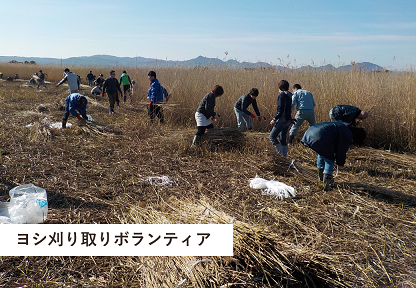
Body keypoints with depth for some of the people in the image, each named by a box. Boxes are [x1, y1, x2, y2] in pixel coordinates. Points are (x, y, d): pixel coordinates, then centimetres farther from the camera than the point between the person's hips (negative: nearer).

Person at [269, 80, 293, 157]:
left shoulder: (282, 95, -14)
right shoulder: (290, 95, 13)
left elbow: (281, 110, -21)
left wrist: (274, 119, -15)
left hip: (282, 120, -9)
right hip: (288, 120, 9)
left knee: (272, 137, -4)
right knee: (283, 138, 16)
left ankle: (280, 153, -8)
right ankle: (284, 155, 20)